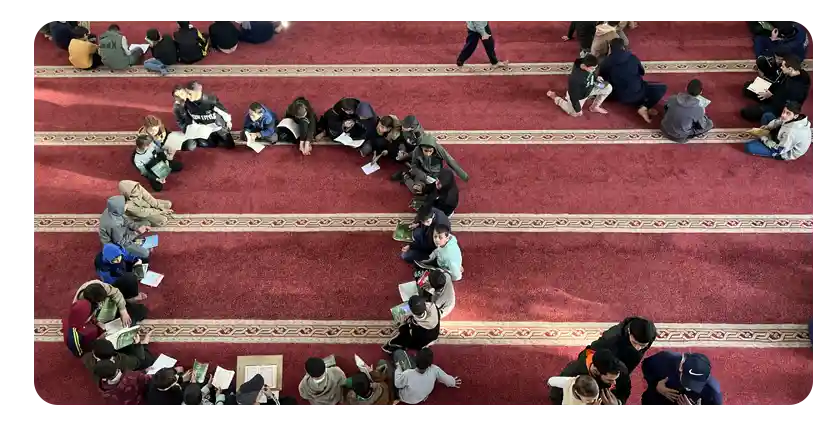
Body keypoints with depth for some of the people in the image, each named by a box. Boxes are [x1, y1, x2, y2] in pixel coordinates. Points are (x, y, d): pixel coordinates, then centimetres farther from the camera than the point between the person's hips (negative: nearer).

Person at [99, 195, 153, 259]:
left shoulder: (111, 211, -17)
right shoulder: (114, 225, -41)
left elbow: (125, 220, 0)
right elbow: (120, 242, -27)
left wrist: (138, 227, -9)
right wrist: (134, 234, -18)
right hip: (115, 244, -9)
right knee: (145, 253, -10)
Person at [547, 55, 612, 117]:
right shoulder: (575, 78, -43)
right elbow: (574, 96, -30)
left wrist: (596, 78, -10)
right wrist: (578, 109, -20)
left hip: (589, 89, 6)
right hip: (578, 96, -6)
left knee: (608, 87, -5)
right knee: (575, 113, 15)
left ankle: (594, 107, 17)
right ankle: (555, 97, 28)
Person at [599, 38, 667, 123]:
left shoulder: (606, 62, -5)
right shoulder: (633, 58, -2)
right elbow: (642, 72, 15)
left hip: (619, 96, 2)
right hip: (636, 93, -2)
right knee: (663, 88, 15)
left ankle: (640, 106, 5)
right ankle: (644, 107, -4)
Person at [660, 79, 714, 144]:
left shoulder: (673, 98, -18)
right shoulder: (699, 109, -26)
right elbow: (702, 126, -8)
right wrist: (703, 114, 11)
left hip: (664, 129, 3)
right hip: (679, 136, -3)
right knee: (709, 124, 9)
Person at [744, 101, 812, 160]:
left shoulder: (791, 132, -42)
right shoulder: (798, 118, -20)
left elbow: (779, 150, -28)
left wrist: (764, 138, -18)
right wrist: (767, 127, -8)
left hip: (785, 152, -8)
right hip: (783, 139, 8)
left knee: (748, 146, -20)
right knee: (767, 116, 8)